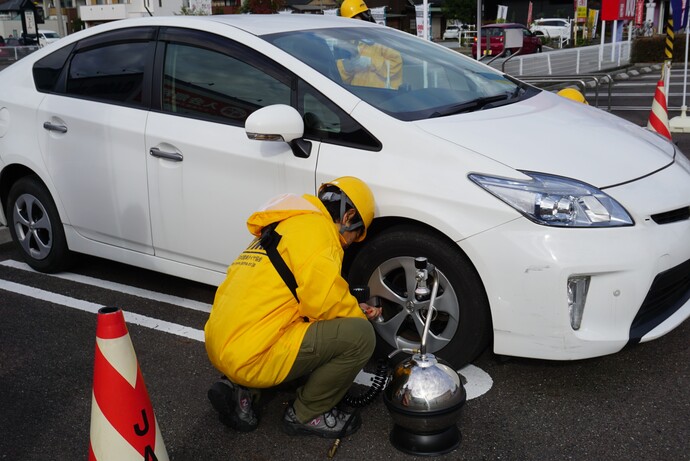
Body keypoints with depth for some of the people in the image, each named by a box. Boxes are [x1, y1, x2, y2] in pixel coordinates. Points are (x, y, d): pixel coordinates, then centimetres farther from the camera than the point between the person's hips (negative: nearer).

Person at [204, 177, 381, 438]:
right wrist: (360, 318, 4)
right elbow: (326, 303, -16)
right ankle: (305, 415, 8)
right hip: (252, 356, -10)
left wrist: (354, 310, 20)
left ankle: (241, 390, 14)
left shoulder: (285, 225, 21)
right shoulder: (314, 228, -10)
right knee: (360, 336, -10)